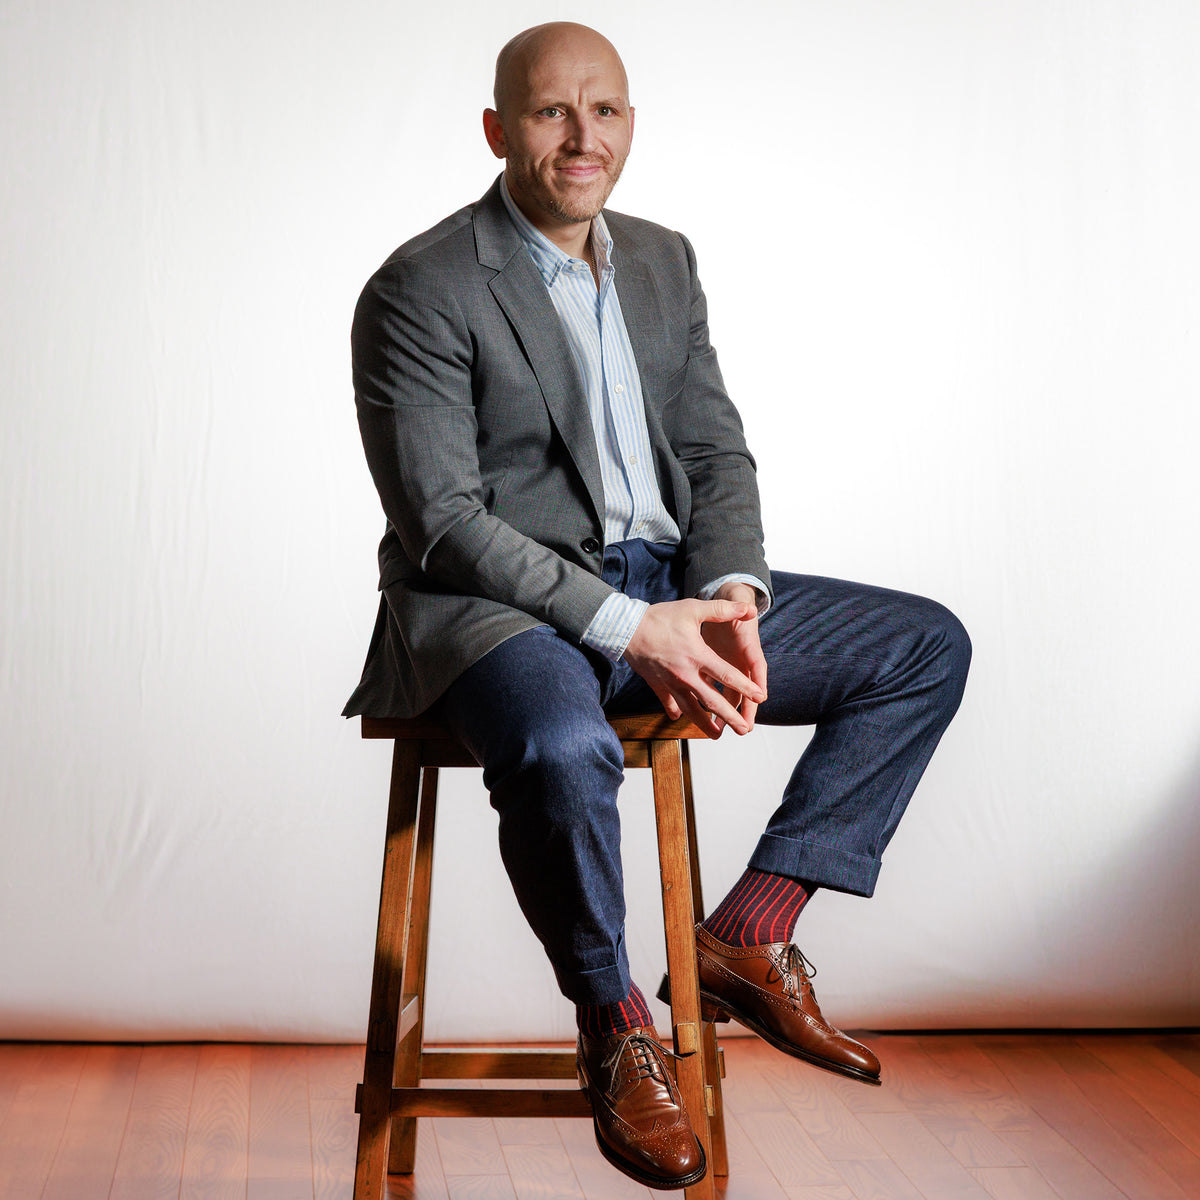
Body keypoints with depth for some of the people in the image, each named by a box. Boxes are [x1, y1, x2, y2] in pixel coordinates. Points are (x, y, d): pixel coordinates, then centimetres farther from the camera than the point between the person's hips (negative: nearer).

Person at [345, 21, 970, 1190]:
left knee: (928, 647, -1)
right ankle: (615, 1026, -10)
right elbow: (443, 523, -15)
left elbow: (716, 454, 12)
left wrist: (730, 596, -9)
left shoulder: (663, 261, 13)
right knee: (562, 752, -40)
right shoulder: (419, 290, -8)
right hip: (500, 602, -7)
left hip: (665, 587, 7)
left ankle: (748, 932, -1)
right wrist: (628, 625, -23)